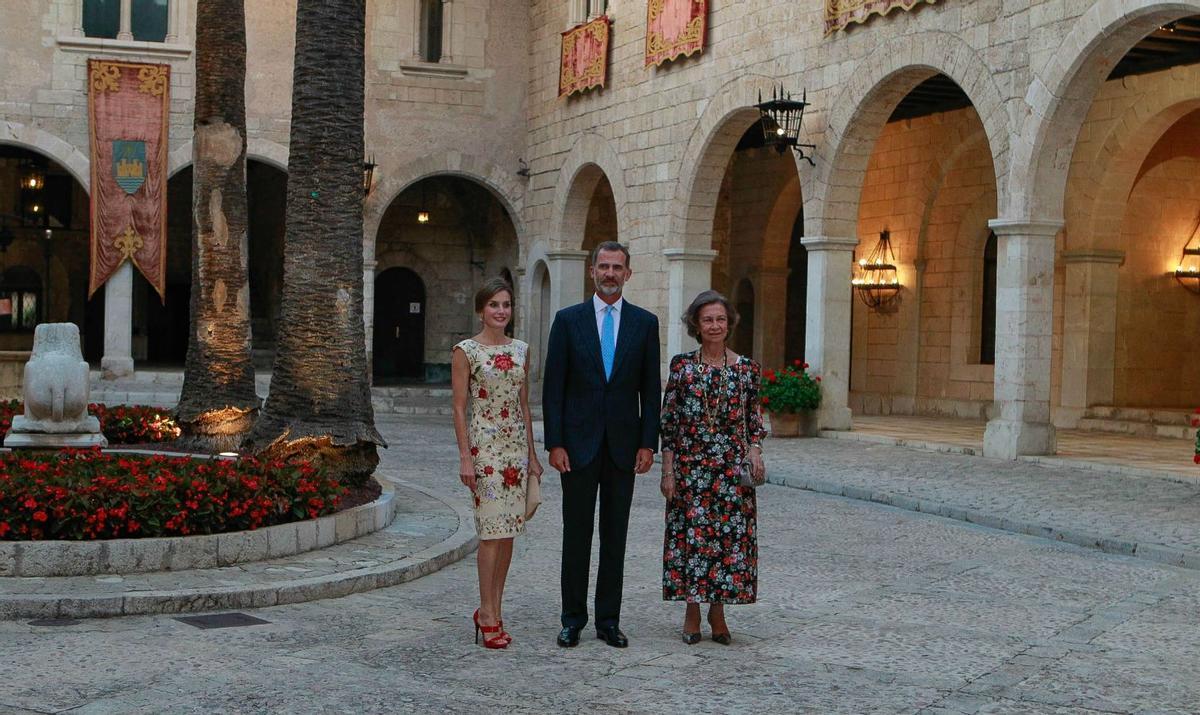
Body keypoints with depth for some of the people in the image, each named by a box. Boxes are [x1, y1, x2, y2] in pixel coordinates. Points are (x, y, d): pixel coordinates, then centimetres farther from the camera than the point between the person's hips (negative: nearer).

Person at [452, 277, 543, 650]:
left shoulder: (521, 350, 12)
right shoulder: (465, 351, -4)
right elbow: (459, 408, -6)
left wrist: (532, 454, 13)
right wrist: (465, 458, -12)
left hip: (516, 447, 6)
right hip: (484, 446, -6)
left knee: (509, 530, 6)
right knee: (492, 530, -8)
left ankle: (490, 609, 16)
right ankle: (489, 616, -2)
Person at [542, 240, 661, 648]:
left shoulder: (644, 323, 5)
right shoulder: (568, 320, 1)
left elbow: (650, 389, 5)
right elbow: (553, 387, -1)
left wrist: (648, 443, -2)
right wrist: (555, 443, -7)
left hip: (623, 443, 1)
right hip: (579, 443, -1)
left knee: (616, 535, 7)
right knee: (576, 533, 4)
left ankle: (608, 619, 14)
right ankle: (573, 618, 13)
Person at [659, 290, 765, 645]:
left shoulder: (747, 368, 4)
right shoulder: (682, 365, 1)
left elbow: (755, 419, 11)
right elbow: (668, 422, 1)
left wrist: (755, 450, -7)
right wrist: (668, 470, -3)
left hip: (732, 468, 1)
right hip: (690, 466, -1)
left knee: (731, 534, 1)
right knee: (691, 534, 1)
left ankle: (718, 610, 15)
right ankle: (692, 612, 13)